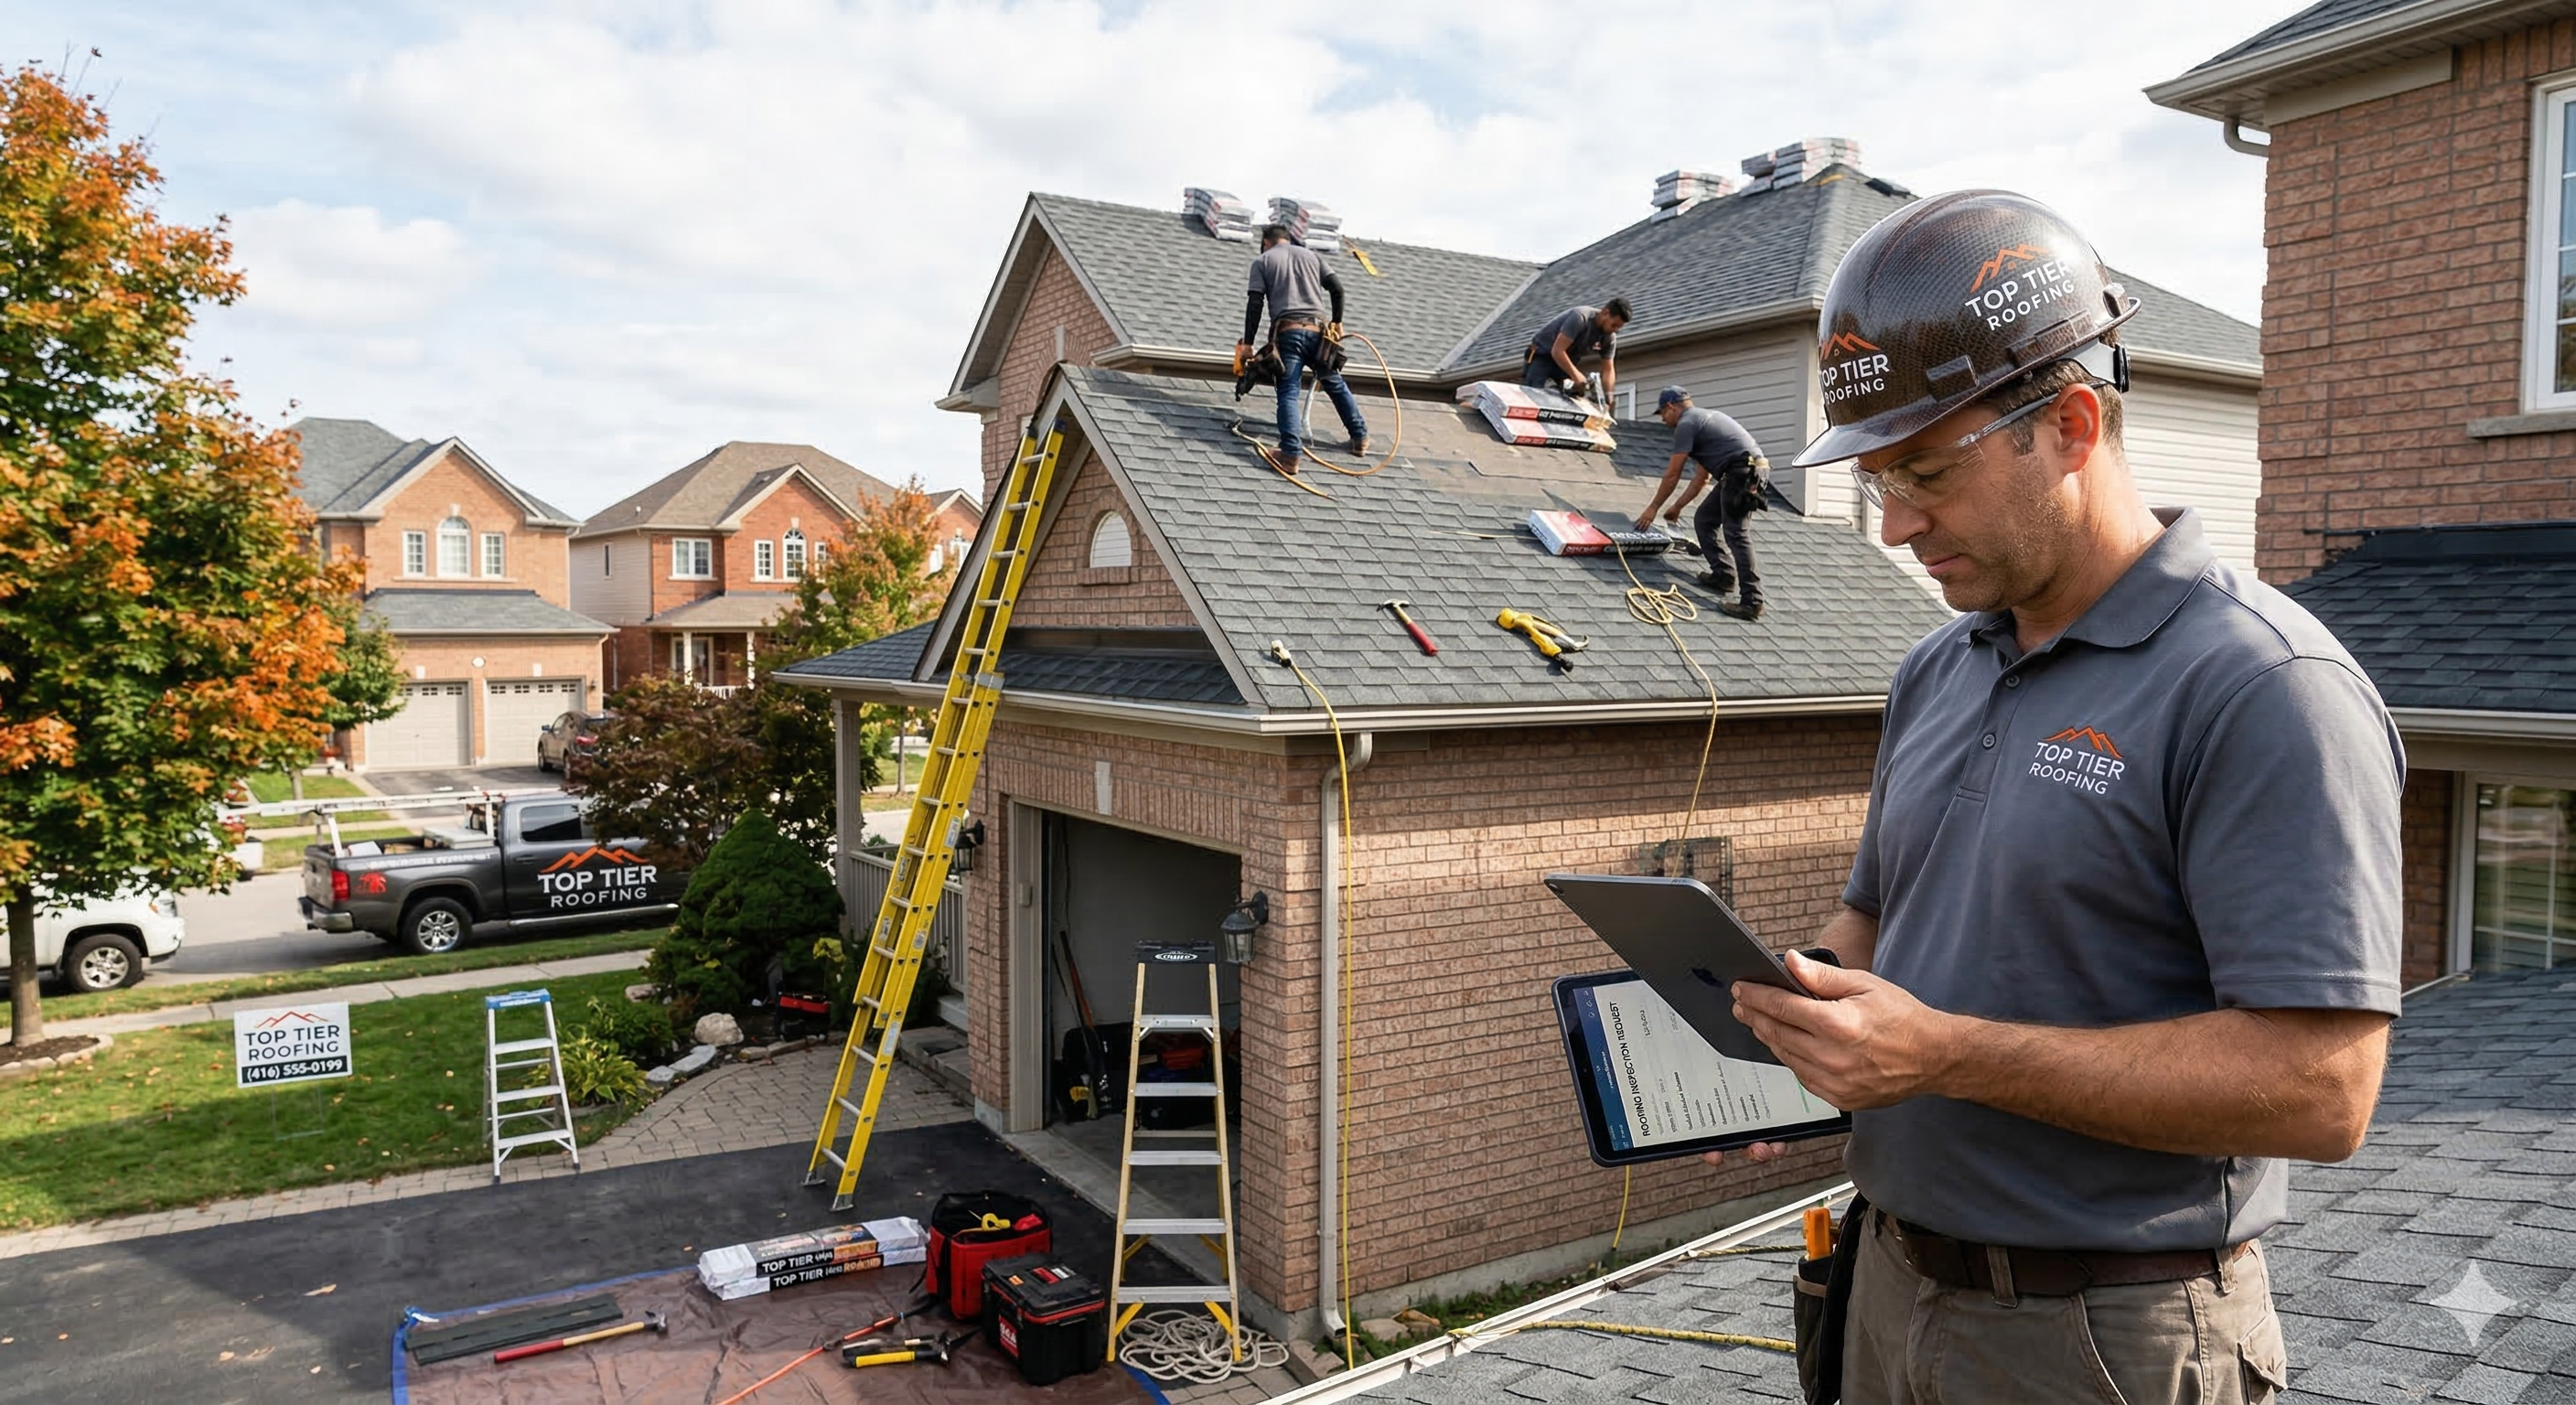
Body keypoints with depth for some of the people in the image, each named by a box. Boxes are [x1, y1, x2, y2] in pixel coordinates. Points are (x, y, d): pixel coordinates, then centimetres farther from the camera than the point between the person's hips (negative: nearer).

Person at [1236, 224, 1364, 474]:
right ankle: (1360, 437, 27)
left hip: (1288, 332, -3)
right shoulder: (1311, 255, 21)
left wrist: (1247, 343, 2)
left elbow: (1254, 304, 2)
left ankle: (1291, 455, -22)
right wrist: (1337, 322, 25)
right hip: (1319, 330, 3)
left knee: (1288, 392, -7)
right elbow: (1337, 288, 13)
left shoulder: (1263, 261, 12)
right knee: (1336, 385, 19)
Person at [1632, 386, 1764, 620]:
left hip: (1742, 472, -10)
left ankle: (1752, 601, -21)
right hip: (1751, 470, 10)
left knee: (1736, 533, -15)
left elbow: (1672, 474, -2)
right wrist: (1677, 507, 32)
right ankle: (1723, 574, 14)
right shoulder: (1704, 418, 28)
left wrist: (1653, 508, 7)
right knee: (1703, 521, 16)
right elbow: (1703, 476, 29)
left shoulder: (1686, 424, -3)